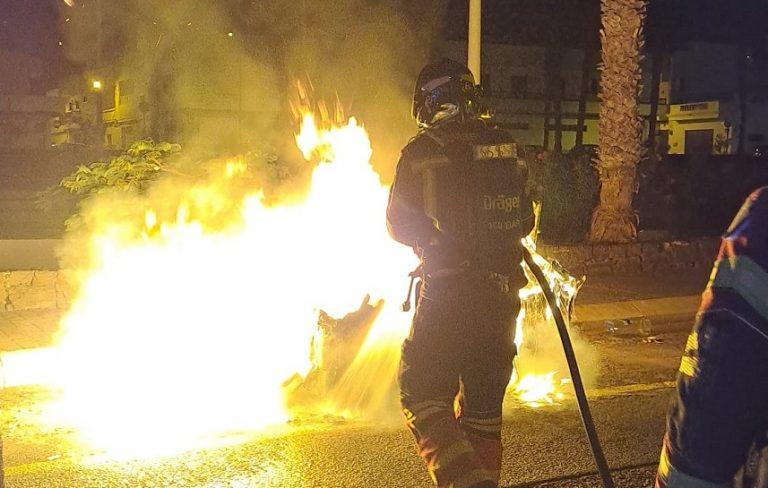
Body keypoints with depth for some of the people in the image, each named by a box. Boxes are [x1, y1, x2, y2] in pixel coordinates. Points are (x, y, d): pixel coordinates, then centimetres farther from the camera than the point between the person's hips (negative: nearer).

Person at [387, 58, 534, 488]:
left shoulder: (422, 151, -6)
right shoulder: (507, 148, 7)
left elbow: (399, 223, 2)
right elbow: (525, 222, 14)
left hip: (448, 292, -5)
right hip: (502, 292, 5)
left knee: (423, 395, 1)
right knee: (484, 403, 15)